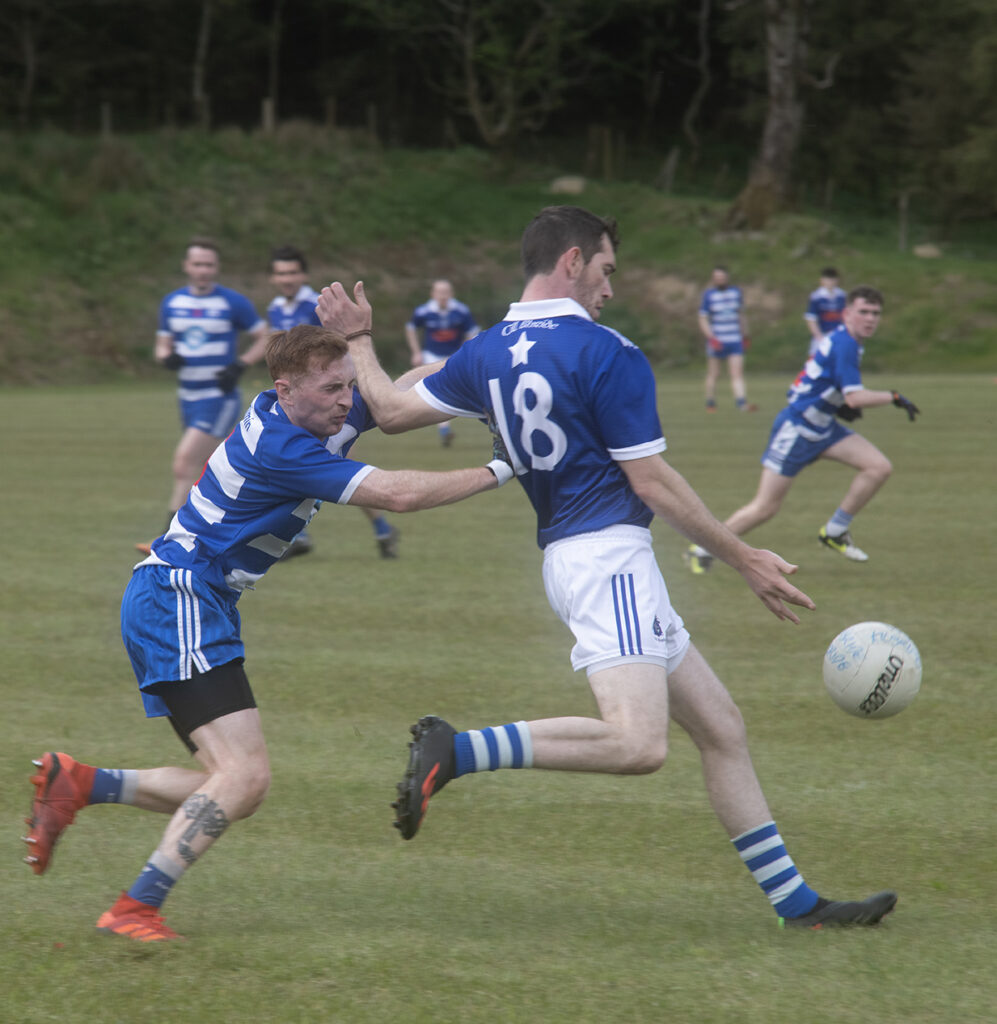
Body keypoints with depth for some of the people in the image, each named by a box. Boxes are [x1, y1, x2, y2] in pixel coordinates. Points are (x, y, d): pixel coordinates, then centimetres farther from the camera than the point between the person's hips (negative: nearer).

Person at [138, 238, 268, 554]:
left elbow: (264, 339, 0)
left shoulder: (233, 303, -6)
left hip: (220, 398, -6)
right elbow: (162, 345, 15)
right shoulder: (172, 303, 8)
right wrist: (167, 357, -9)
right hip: (189, 397, 6)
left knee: (184, 463, -18)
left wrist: (240, 366, -14)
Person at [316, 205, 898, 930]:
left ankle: (796, 901, 13)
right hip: (608, 555, -10)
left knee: (721, 727, 12)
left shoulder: (488, 354, 11)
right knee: (638, 744, -26)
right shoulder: (607, 354, -10)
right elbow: (652, 481, -9)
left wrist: (358, 339, 35)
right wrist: (746, 559, 0)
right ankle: (457, 751, -24)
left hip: (567, 557, 10)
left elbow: (392, 409, 17)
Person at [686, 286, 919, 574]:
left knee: (880, 467, -5)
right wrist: (893, 398, -16)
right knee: (765, 507, -7)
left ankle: (835, 532, 6)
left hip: (822, 427, 9)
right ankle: (702, 549, 10)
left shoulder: (846, 341, 10)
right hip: (796, 428, -9)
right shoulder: (844, 344, -20)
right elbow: (854, 397, -27)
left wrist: (836, 406, 10)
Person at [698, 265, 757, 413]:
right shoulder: (708, 295, -2)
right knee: (713, 374, 5)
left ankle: (742, 403, -19)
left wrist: (745, 336, 21)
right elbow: (703, 320, -4)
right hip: (716, 342, -2)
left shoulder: (736, 292, 9)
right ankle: (710, 403, 20)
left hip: (735, 340, 2)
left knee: (737, 374, -9)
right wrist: (712, 339, -16)